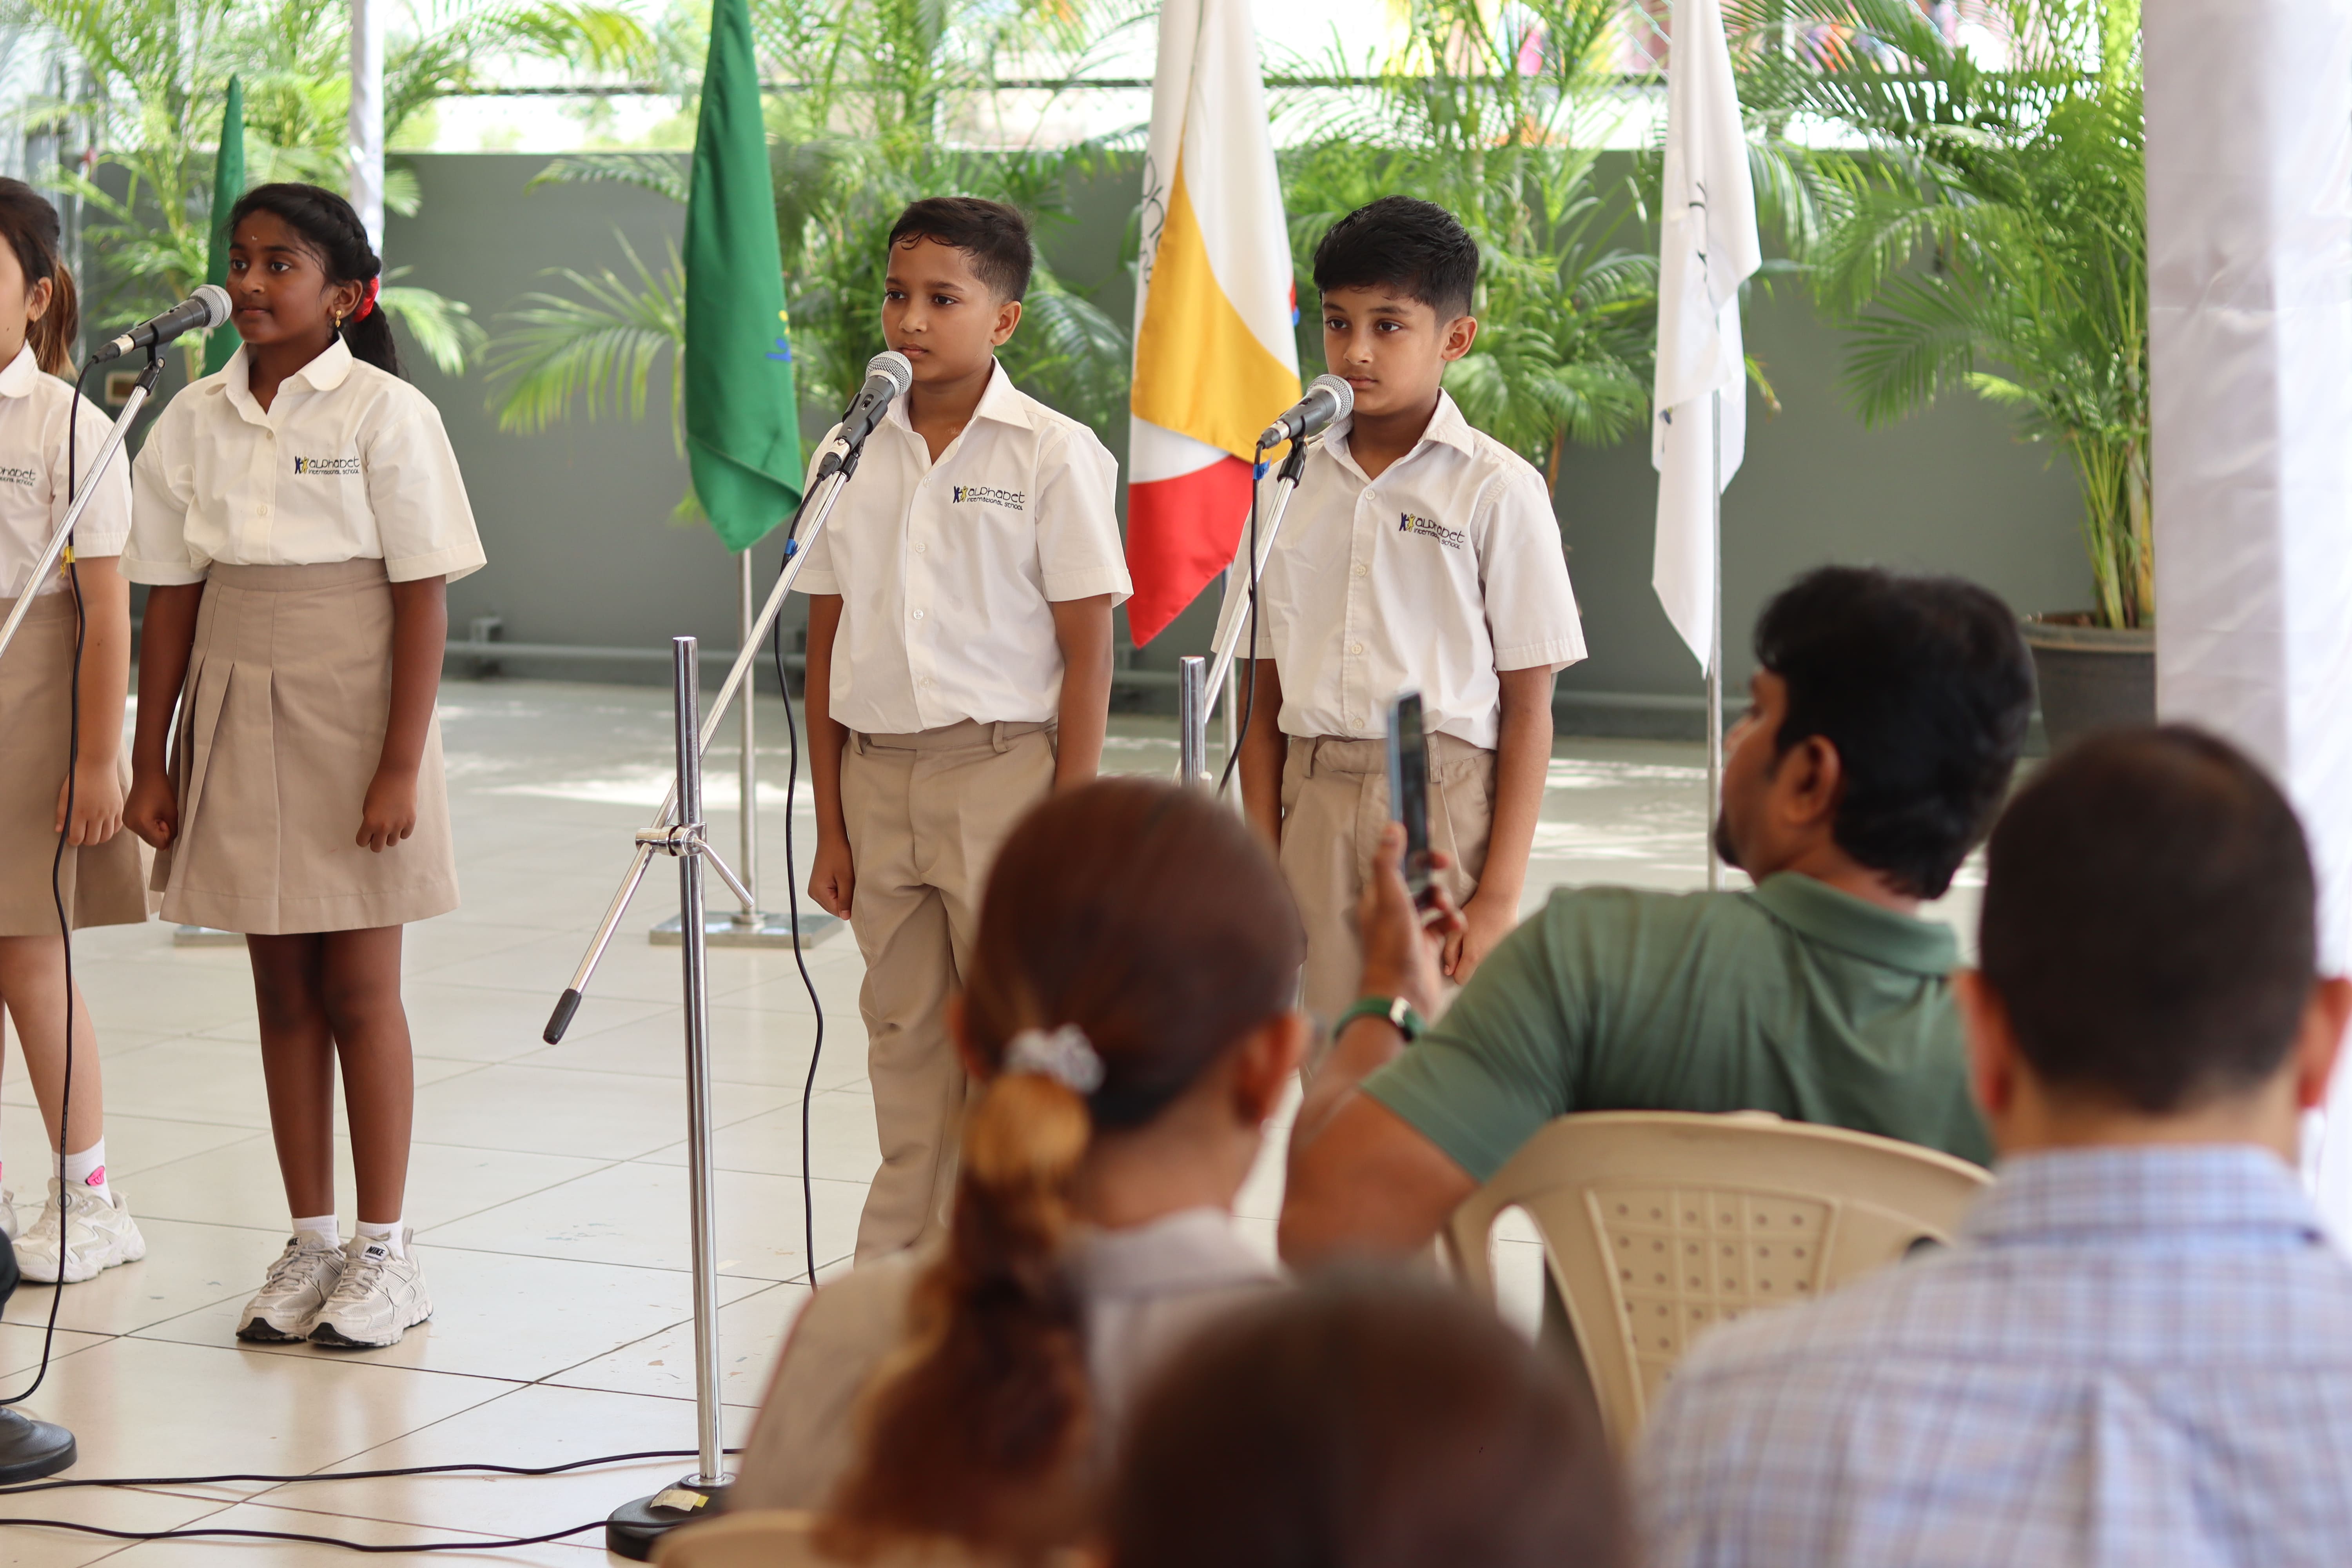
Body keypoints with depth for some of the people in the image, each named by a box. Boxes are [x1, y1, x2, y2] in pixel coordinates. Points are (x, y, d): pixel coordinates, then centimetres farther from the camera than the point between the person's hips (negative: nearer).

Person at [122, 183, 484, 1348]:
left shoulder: (385, 414, -7)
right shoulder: (194, 420, 5)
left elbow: (422, 600, -9)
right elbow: (172, 597, 7)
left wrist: (401, 766, -15)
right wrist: (148, 761, 4)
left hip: (349, 723, -4)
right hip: (235, 724, 4)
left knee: (359, 988, 0)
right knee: (281, 990, 9)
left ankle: (383, 1251, 9)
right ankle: (310, 1244, 17)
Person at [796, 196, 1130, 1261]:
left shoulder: (1054, 456, -6)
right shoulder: (853, 456, 7)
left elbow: (1087, 653, -6)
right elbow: (827, 647, 10)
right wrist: (830, 825, 8)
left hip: (1001, 767, -4)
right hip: (877, 774, 5)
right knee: (903, 1041, 11)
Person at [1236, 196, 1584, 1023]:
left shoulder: (1496, 490, -1)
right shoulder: (1292, 482, 10)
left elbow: (1528, 710, -3)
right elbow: (1267, 699, 12)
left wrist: (1500, 894, -8)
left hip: (1444, 796, -3)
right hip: (1317, 806, 3)